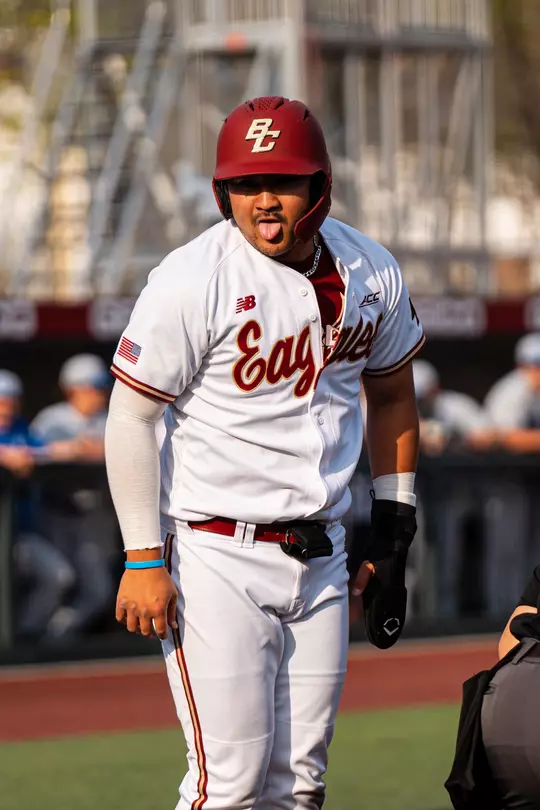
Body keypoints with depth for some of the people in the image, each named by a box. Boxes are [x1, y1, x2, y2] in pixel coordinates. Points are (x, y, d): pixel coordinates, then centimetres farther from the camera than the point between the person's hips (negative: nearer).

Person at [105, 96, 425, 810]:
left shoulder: (373, 273, 2)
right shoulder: (193, 281, -15)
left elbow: (391, 396, 17)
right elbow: (131, 418, -10)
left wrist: (393, 536, 14)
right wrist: (143, 558, -13)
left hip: (321, 557, 6)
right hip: (216, 557, -6)